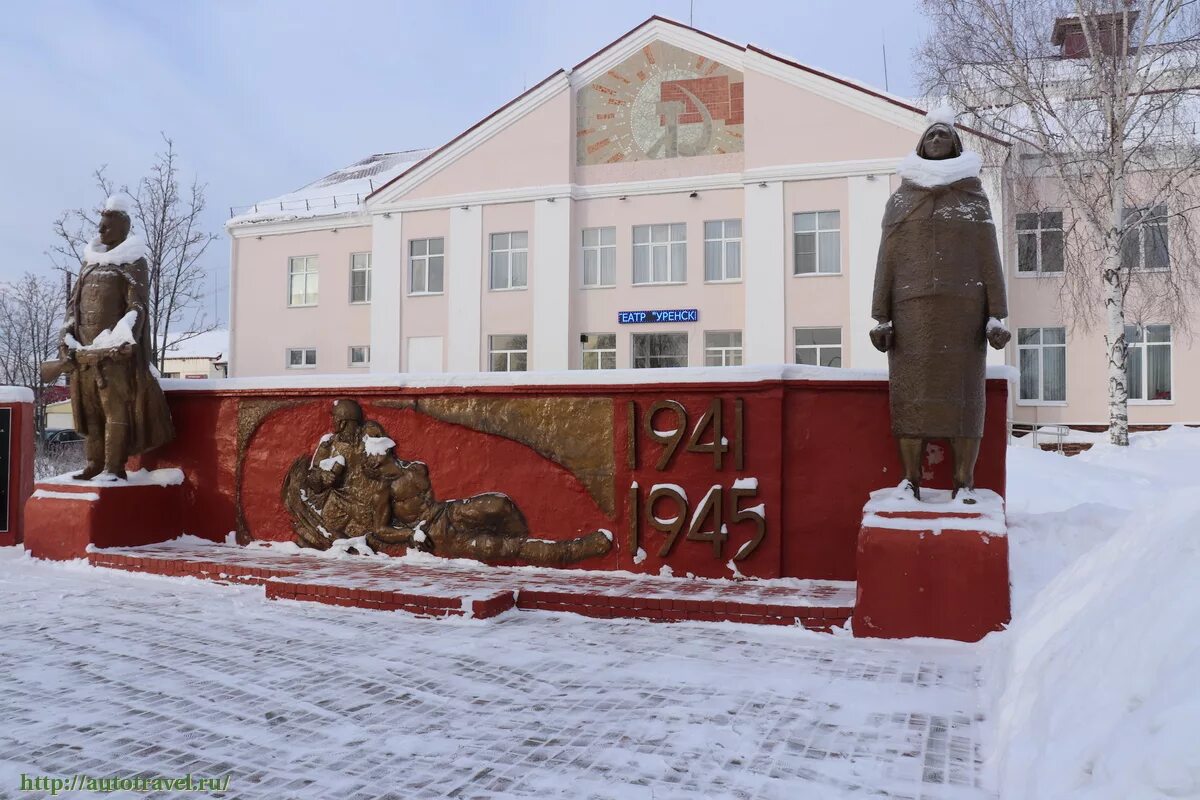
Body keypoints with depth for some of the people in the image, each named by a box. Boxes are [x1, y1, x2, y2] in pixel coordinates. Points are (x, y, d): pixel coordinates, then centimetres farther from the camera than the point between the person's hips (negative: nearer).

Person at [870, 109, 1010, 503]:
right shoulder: (900, 201, 11)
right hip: (913, 310, 1)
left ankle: (964, 485, 1)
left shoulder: (974, 199, 10)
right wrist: (880, 318, -2)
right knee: (910, 393, -4)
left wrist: (996, 318, -5)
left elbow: (989, 262, 5)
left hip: (962, 308, 0)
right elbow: (887, 263, 6)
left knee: (963, 394, -3)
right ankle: (910, 480, 2)